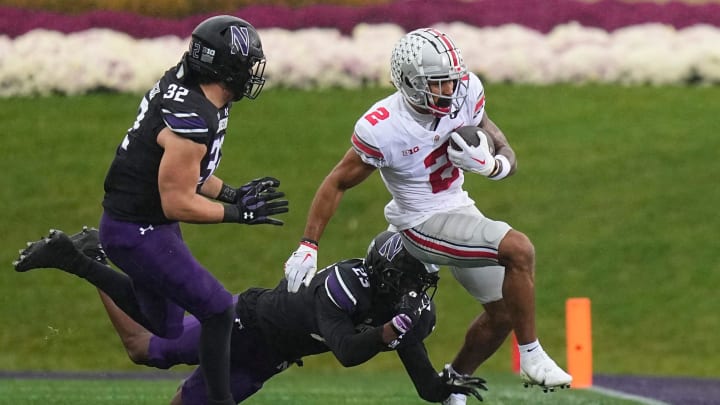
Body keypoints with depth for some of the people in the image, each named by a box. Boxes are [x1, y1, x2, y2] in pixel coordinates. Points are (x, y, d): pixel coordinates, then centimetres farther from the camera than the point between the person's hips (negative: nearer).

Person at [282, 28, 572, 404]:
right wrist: (308, 246, -11)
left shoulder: (466, 92, -13)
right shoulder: (382, 129, -26)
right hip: (424, 224, -7)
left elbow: (507, 157, -3)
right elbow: (337, 183, -13)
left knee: (503, 313, 14)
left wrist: (489, 164, -27)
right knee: (519, 250, -26)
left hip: (458, 207, 7)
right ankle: (531, 358, -13)